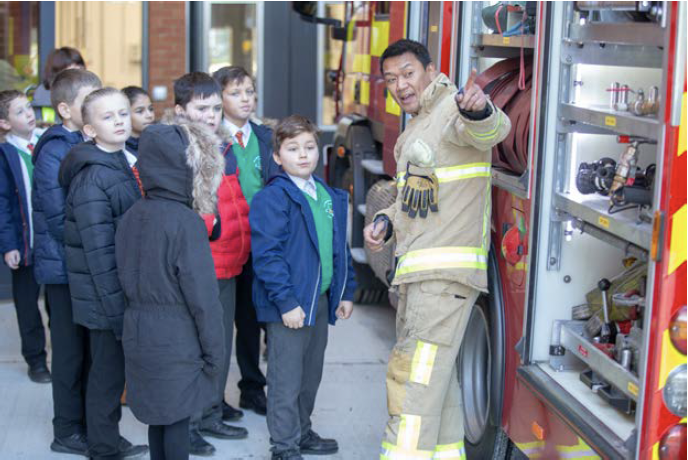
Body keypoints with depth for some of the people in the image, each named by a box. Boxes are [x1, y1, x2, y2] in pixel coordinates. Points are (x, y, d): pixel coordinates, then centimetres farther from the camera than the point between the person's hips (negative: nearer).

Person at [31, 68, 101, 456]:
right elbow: (59, 217, -18)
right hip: (66, 266, -7)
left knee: (89, 349, 14)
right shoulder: (54, 150, -14)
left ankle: (89, 424, 25)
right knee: (72, 349, 3)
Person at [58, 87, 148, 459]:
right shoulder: (91, 180, -20)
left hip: (125, 292, 9)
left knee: (112, 371, 19)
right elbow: (99, 253, -22)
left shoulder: (122, 164, 9)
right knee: (108, 375, 5)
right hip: (106, 300, -9)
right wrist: (118, 310, -21)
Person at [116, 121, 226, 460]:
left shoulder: (131, 216, 2)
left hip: (139, 338, 7)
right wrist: (214, 353, -7)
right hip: (178, 341, -7)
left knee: (159, 416, 17)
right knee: (177, 420, 4)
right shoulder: (186, 222, -19)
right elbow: (203, 296, -17)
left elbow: (127, 279, 10)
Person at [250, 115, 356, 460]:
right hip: (289, 304, -7)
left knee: (311, 374, 19)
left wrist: (345, 292, 13)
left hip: (321, 300, 7)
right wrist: (286, 302, -22)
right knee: (286, 379, 2)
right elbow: (267, 255, -19)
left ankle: (302, 432, 35)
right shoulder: (271, 198, -14)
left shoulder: (330, 197, 10)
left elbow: (339, 248, 17)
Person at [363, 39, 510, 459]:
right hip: (420, 272, 11)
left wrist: (478, 110, -59)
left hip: (447, 271, -11)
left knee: (416, 378, -13)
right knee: (436, 376, 19)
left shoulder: (453, 108, -11)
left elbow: (491, 131, -35)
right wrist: (386, 222, 7)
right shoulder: (415, 131, 20)